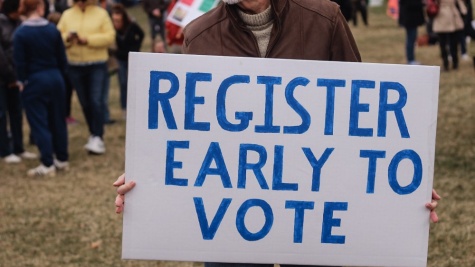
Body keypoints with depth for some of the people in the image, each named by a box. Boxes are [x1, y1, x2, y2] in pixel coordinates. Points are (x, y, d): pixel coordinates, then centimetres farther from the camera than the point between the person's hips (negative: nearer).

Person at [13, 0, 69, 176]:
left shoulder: (20, 33, -12)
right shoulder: (53, 30, -2)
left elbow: (20, 63, -9)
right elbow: (62, 58, 3)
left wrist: (23, 80, 4)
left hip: (35, 82, -4)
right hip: (55, 79, 4)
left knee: (39, 123, 1)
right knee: (57, 120, 14)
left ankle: (48, 164, -1)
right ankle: (62, 159, 23)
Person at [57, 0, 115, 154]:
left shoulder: (101, 13, -1)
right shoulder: (67, 15, 6)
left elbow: (110, 36, -9)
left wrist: (89, 40, -19)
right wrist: (67, 38, -18)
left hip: (97, 65, -3)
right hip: (75, 66, 3)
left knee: (97, 101, -12)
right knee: (85, 103, 10)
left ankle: (98, 138, -11)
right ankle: (94, 135, 23)